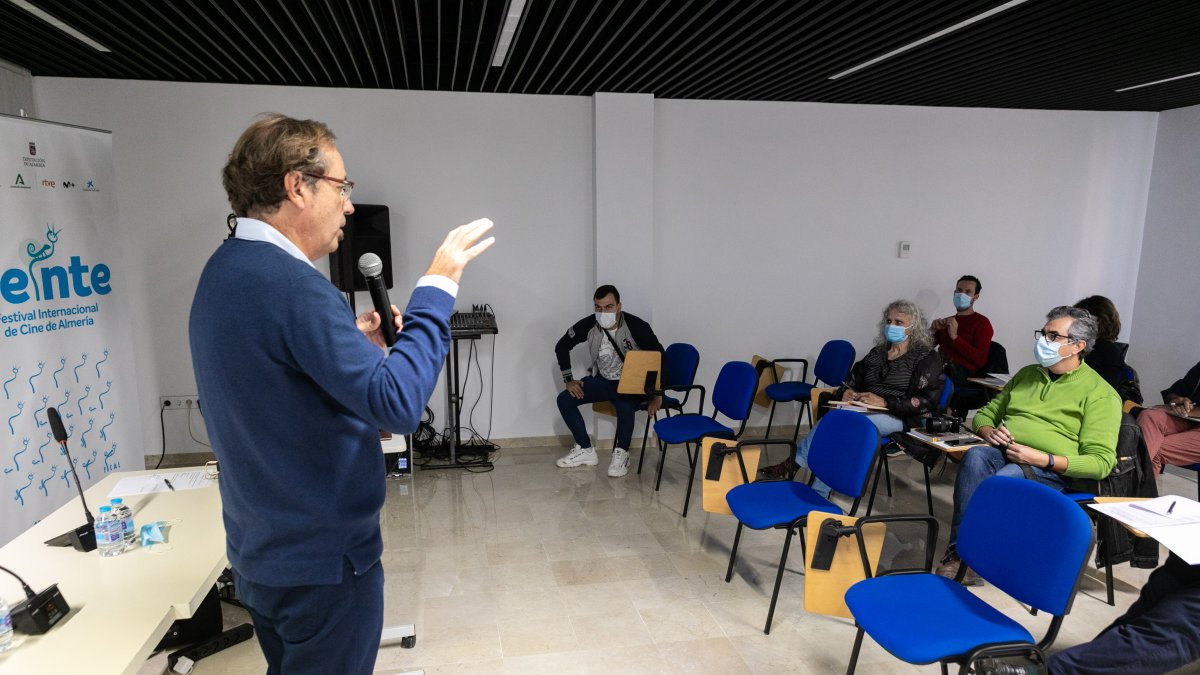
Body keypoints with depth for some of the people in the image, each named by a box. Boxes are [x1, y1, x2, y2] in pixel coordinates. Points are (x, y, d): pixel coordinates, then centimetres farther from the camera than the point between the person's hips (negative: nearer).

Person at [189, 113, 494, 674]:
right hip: (322, 560, -9)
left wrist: (358, 346, 6)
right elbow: (396, 403, -31)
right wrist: (437, 286, -23)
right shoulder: (288, 282, -25)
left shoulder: (226, 270, 6)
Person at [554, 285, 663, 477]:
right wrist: (569, 380, -3)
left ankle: (621, 454, -10)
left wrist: (657, 394, -14)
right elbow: (561, 346, 2)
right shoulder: (588, 325, -13)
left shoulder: (636, 326, -22)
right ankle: (585, 450, 2)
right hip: (601, 380, 5)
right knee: (564, 400, -12)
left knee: (625, 407, -36)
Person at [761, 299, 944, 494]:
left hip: (899, 418, -5)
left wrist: (884, 402, -22)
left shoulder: (927, 358, 3)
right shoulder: (877, 353, 20)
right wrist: (845, 393, -5)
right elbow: (852, 381, 20)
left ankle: (794, 464, -30)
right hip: (865, 411, 5)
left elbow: (924, 402, -9)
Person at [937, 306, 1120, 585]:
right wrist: (988, 431, 2)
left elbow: (1101, 462, -5)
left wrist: (1043, 459, -19)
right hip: (1003, 453, 4)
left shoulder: (1100, 393, 3)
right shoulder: (1026, 374, 21)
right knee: (975, 456, -34)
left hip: (1052, 471, -4)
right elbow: (986, 413, 27)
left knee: (1007, 477, -39)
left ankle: (962, 553, -28)